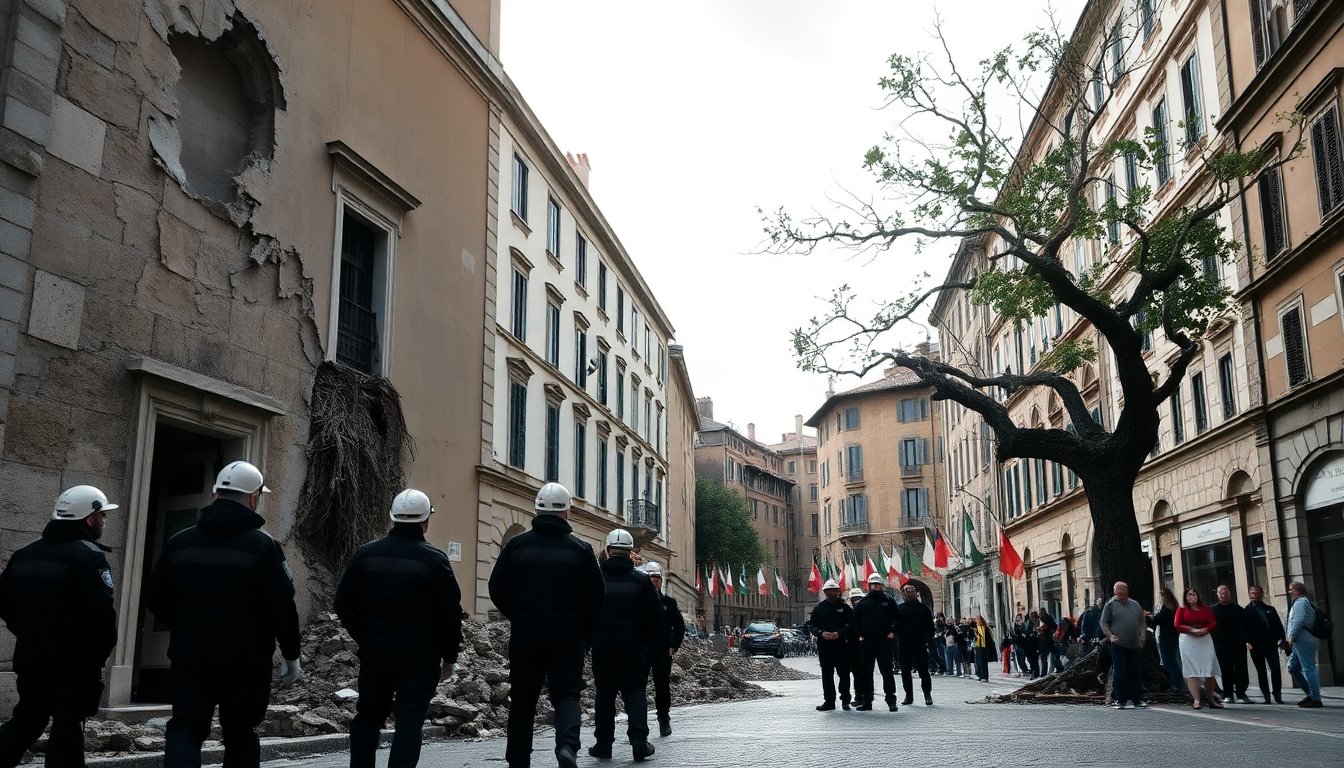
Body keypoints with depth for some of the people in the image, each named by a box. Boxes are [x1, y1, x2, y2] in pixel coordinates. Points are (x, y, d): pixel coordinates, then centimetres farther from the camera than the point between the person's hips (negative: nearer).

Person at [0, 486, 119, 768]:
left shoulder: (25, 554, 10)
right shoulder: (88, 556, -15)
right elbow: (101, 611, -22)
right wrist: (104, 649, -6)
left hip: (30, 656, 7)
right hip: (74, 660, -7)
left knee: (26, 720, 20)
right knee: (68, 726, 0)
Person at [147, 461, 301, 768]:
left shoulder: (179, 542, 4)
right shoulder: (263, 546, -10)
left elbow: (157, 600, 12)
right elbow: (282, 607, -11)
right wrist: (291, 656, 2)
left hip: (189, 657, 3)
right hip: (246, 662, -3)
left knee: (185, 727, 10)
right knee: (240, 733, 10)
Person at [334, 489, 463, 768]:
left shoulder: (365, 554, 2)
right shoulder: (435, 560, -8)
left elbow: (343, 605, 6)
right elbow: (451, 612, -8)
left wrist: (365, 638, 15)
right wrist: (449, 656, 3)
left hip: (375, 651, 4)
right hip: (420, 656, -3)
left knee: (368, 717, 18)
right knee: (409, 721, -1)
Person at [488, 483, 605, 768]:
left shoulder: (517, 544, 0)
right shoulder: (580, 549, -1)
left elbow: (497, 589, 4)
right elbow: (597, 596, 1)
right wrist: (586, 635, 13)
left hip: (524, 636, 2)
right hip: (567, 637, -1)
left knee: (522, 698, 12)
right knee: (567, 693, 3)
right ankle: (567, 744, -21)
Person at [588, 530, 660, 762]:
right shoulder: (641, 580, -3)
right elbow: (656, 615, 0)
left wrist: (589, 640, 15)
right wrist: (647, 641, 13)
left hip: (602, 647, 1)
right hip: (634, 647, -1)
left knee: (605, 694, 10)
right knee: (635, 691, 6)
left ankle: (603, 744, 12)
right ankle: (639, 740, -5)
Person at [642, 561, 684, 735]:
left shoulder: (669, 603, 7)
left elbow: (680, 626, 11)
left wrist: (674, 647, 2)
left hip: (663, 653, 1)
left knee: (663, 687, 4)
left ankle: (664, 720, 16)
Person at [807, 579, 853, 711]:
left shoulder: (844, 607, 6)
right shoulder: (819, 608, 10)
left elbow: (851, 624, 1)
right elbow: (811, 625, 7)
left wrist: (839, 633, -14)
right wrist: (821, 633, -11)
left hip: (841, 645, -2)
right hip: (824, 645, 2)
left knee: (844, 673, -2)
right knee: (826, 674, 4)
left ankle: (845, 700, 10)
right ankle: (829, 701, 10)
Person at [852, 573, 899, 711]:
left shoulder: (888, 601, 6)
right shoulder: (863, 602, 10)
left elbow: (896, 618, 7)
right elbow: (856, 620, 13)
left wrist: (892, 632, -5)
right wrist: (860, 634, 3)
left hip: (884, 641, -2)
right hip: (866, 642, 2)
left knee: (886, 670, -4)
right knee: (866, 672, 5)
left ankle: (891, 700, -1)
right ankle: (866, 701, 12)